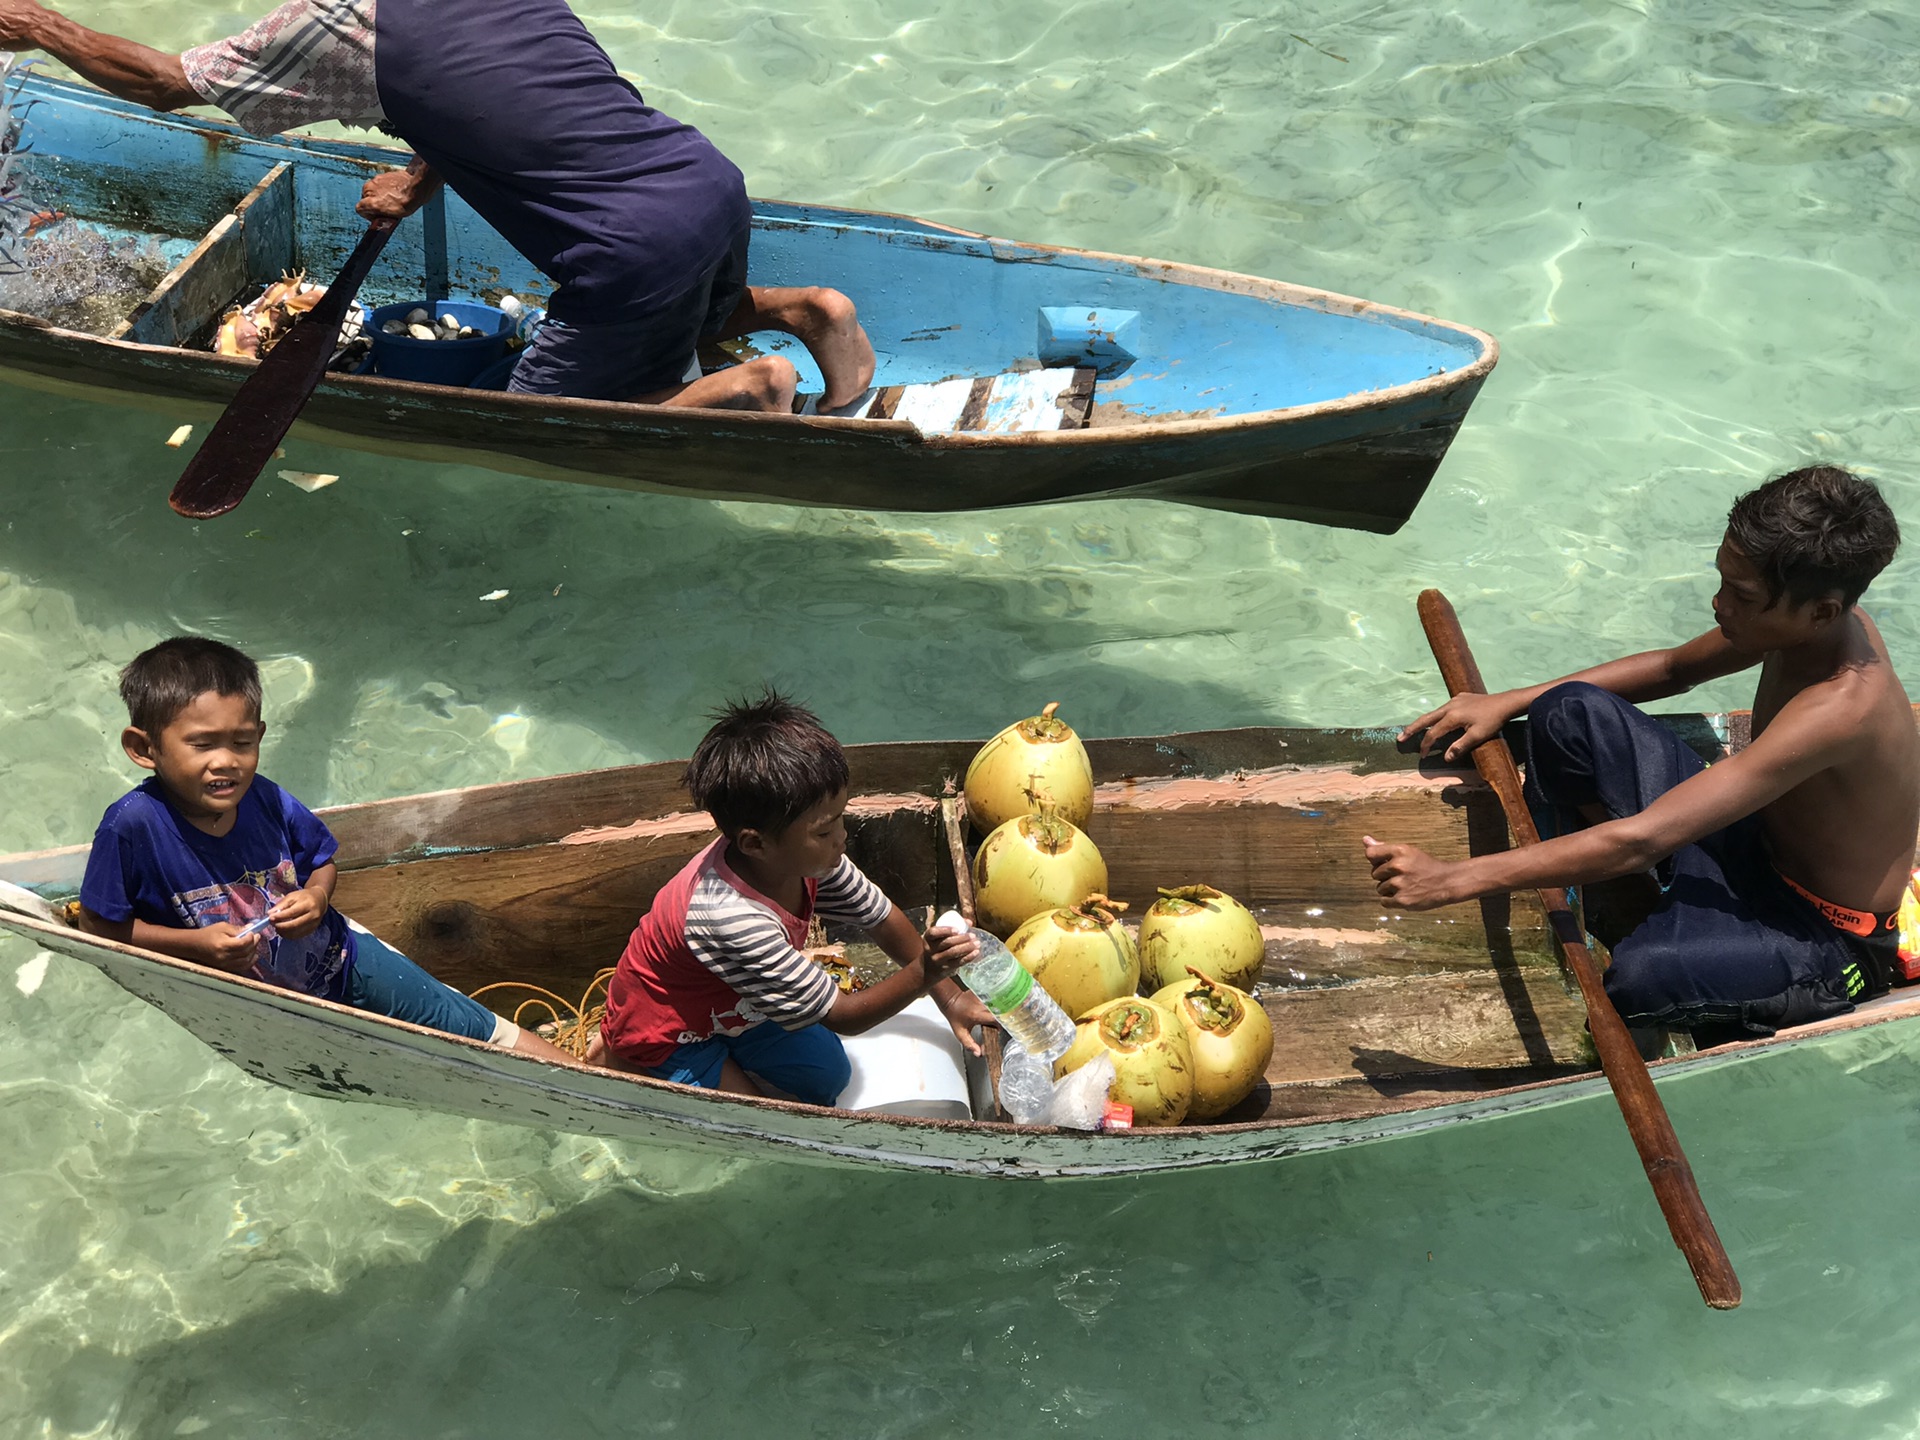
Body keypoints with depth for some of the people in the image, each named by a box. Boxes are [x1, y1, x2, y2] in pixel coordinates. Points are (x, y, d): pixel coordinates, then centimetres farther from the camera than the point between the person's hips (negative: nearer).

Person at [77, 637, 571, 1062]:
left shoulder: (264, 800, -14)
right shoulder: (133, 825, -25)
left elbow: (321, 858, 6)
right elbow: (97, 924, -16)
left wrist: (316, 897, -16)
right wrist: (195, 944, -24)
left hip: (332, 956, 3)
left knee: (457, 1019, 5)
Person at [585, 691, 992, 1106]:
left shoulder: (803, 855, -24)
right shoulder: (732, 919, -45)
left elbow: (881, 917, -4)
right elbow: (841, 1016, -35)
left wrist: (949, 996, -6)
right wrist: (922, 976, -45)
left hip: (732, 1005, 8)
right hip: (663, 1033, -8)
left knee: (828, 1077, 12)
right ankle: (620, 1059, 7)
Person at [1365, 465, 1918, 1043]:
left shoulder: (1840, 708, -36)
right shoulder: (1810, 621, -10)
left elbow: (1640, 841, -38)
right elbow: (1673, 668, 12)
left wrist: (1454, 880, -37)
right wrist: (1507, 703, 4)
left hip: (1827, 939, -8)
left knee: (1641, 977, -41)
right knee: (1568, 714, -3)